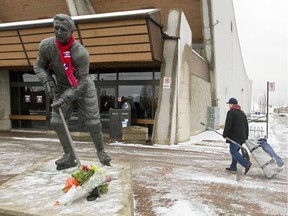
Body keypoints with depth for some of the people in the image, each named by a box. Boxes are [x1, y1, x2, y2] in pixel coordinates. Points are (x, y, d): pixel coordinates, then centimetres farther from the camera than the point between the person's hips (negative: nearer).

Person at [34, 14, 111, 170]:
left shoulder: (81, 53, -30)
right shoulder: (46, 46, -17)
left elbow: (82, 82, -26)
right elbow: (39, 66, -1)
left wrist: (67, 98, -32)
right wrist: (46, 79, -21)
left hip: (83, 88, -4)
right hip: (62, 88, 4)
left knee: (92, 122, -3)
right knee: (57, 122, -5)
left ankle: (101, 151, 21)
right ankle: (69, 156, 9)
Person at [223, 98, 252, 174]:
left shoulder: (231, 112, -9)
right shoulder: (242, 113, 19)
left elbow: (228, 125, -16)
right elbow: (246, 125, 21)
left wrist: (225, 135, -6)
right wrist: (246, 136, 24)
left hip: (235, 136, -9)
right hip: (242, 137, 9)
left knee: (233, 151, -7)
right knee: (235, 151, 13)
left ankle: (246, 164, -17)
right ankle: (233, 168, 16)